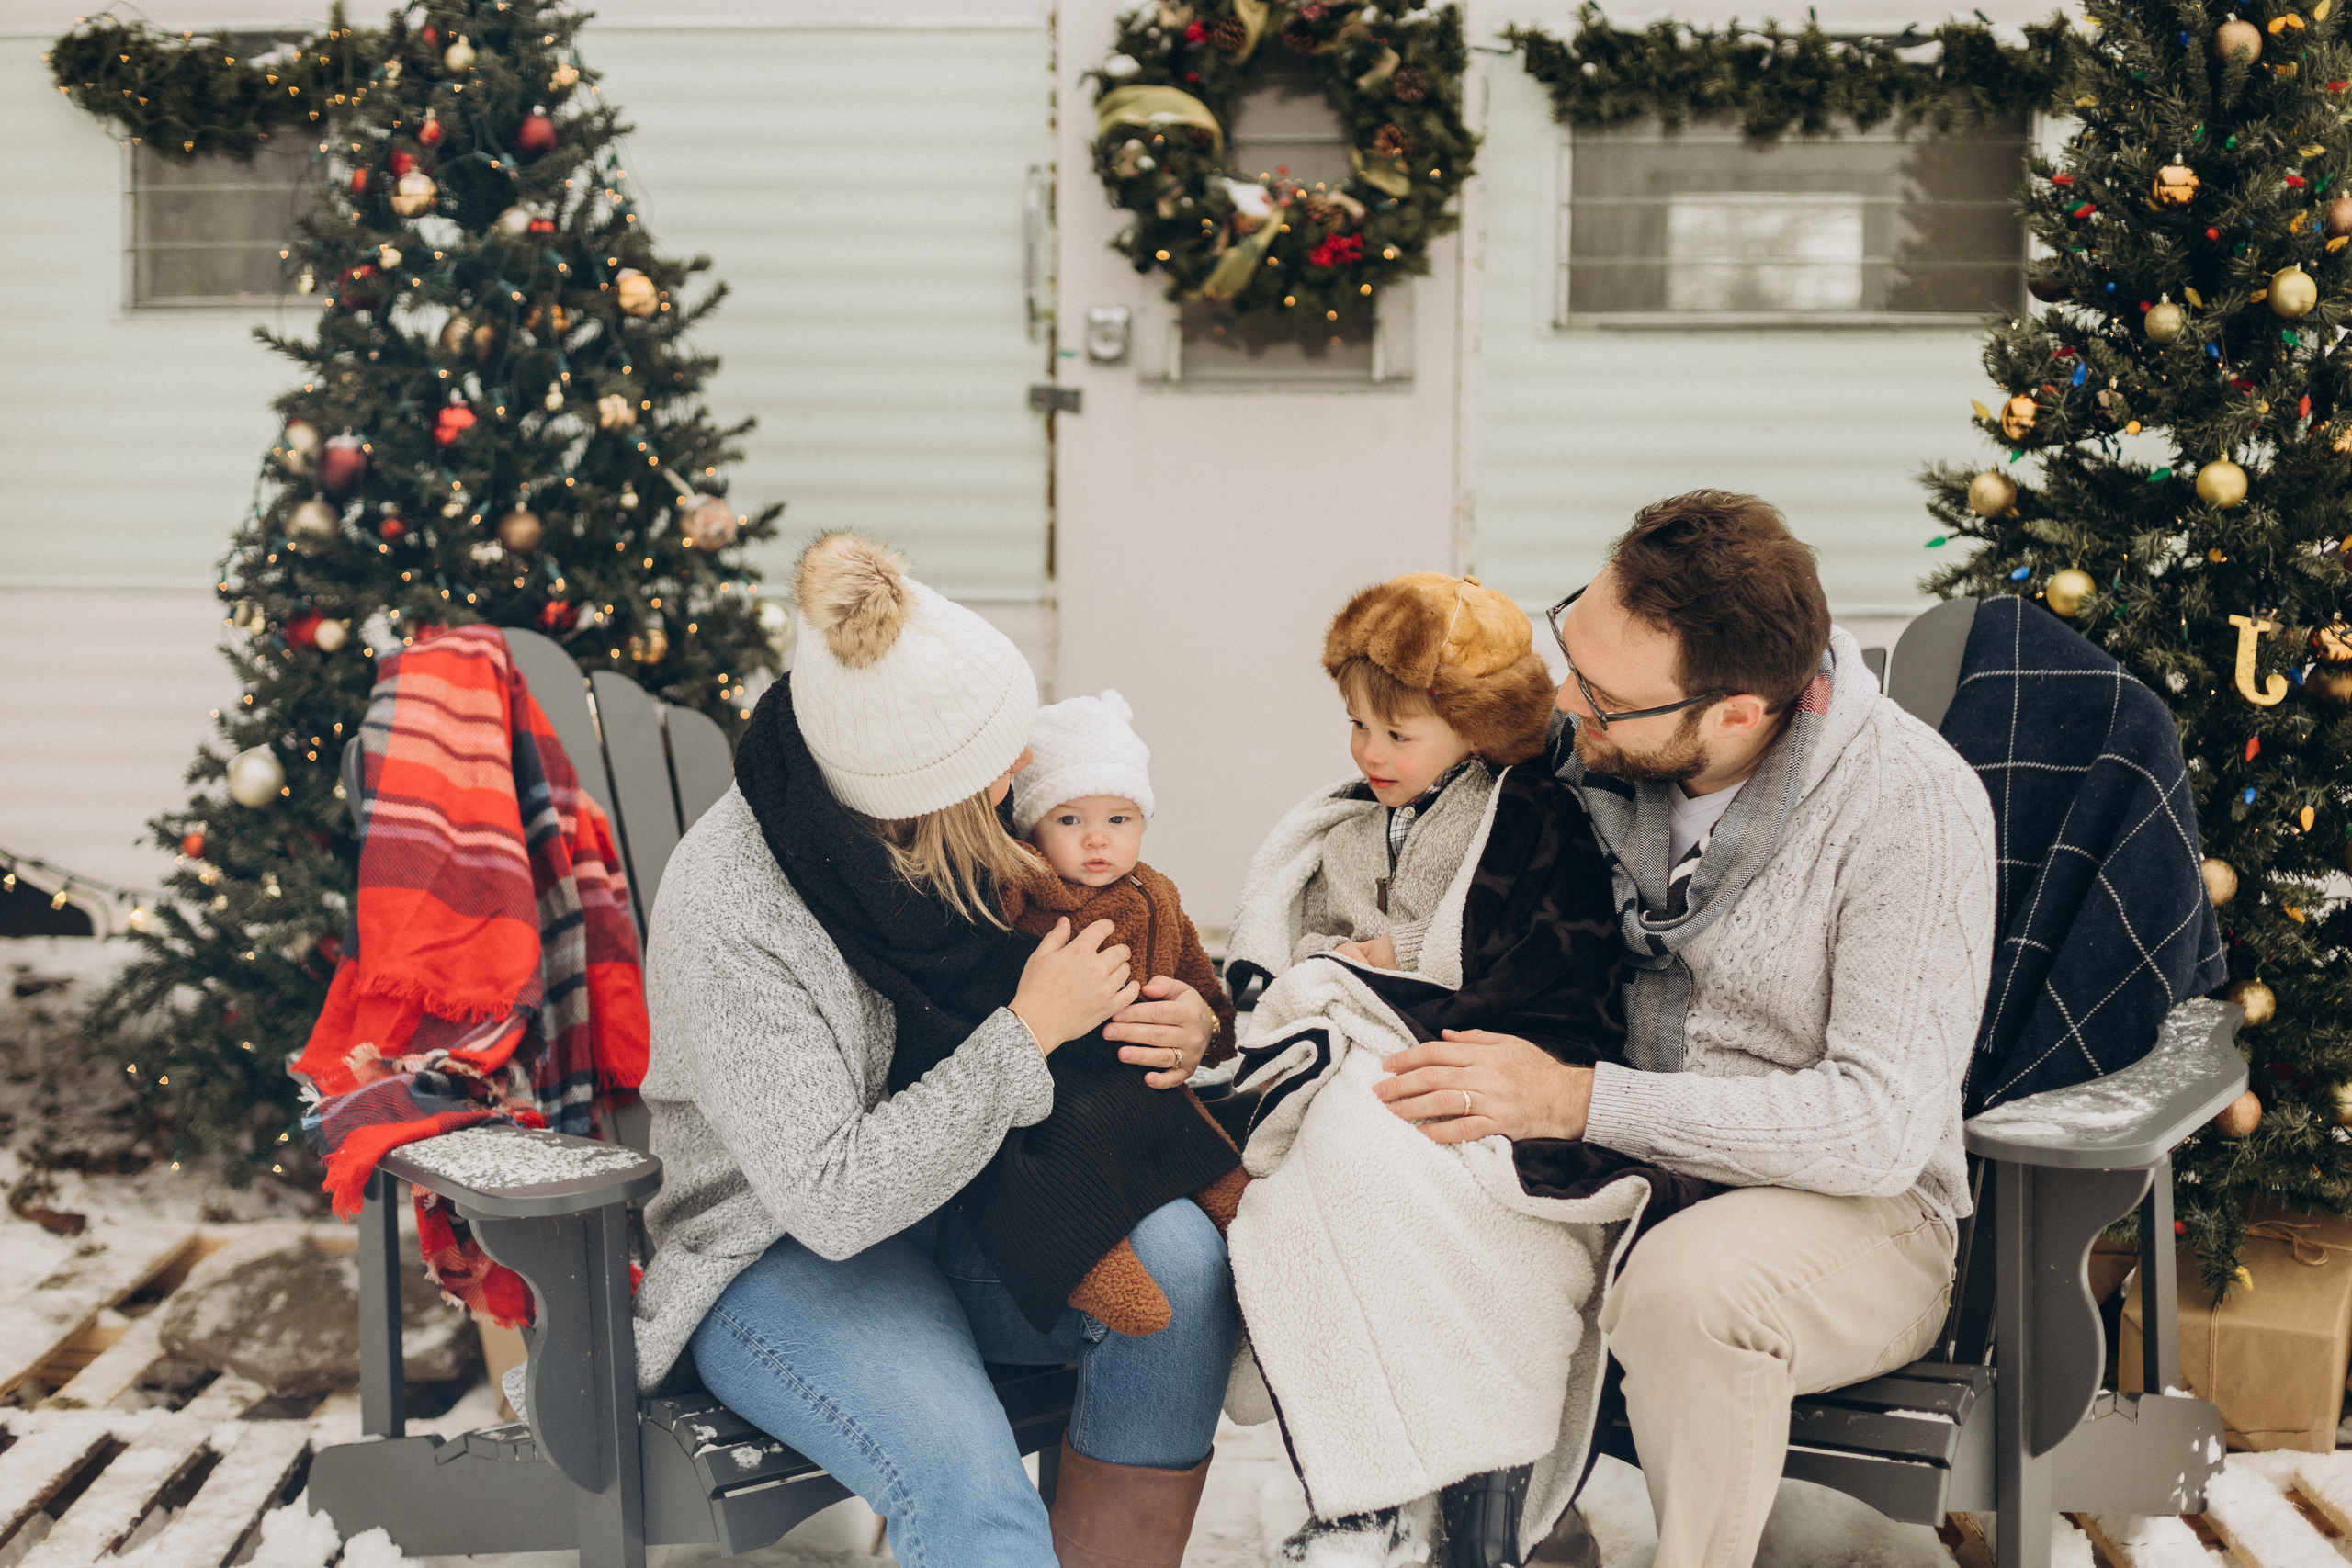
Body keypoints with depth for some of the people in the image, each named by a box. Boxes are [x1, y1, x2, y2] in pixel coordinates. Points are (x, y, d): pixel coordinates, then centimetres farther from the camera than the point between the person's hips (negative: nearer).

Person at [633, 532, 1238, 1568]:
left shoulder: (967, 827, -7)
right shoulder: (725, 910, -25)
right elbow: (831, 1202, -27)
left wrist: (1177, 1026, -12)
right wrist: (1029, 1031, -26)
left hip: (963, 1199, 6)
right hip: (784, 1252, -6)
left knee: (1181, 1257, -23)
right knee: (969, 1484, -32)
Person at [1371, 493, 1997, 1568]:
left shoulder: (1911, 805, -19)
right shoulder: (1589, 746, -3)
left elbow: (1881, 1125, -24)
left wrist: (1580, 1101, -27)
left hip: (1852, 1209, -5)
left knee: (1686, 1282, -38)